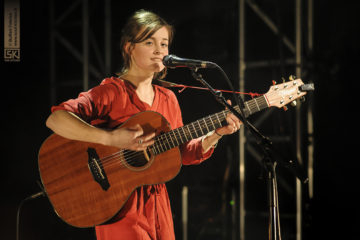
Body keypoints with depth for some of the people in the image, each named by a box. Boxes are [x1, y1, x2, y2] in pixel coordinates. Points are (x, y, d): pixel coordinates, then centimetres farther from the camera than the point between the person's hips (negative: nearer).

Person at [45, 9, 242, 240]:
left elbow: (182, 153, 14)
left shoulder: (168, 99, 12)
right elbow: (56, 119, -23)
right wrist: (110, 138, -32)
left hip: (157, 203, 6)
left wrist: (215, 135, -1)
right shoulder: (111, 93, -10)